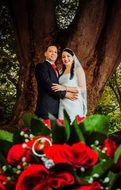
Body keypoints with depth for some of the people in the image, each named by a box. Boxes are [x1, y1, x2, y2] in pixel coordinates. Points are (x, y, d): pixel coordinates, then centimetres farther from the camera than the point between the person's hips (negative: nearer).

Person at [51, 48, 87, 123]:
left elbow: (83, 88, -9)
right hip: (62, 104, 5)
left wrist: (65, 88, -15)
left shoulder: (78, 69, 0)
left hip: (74, 104, -5)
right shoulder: (62, 72, 18)